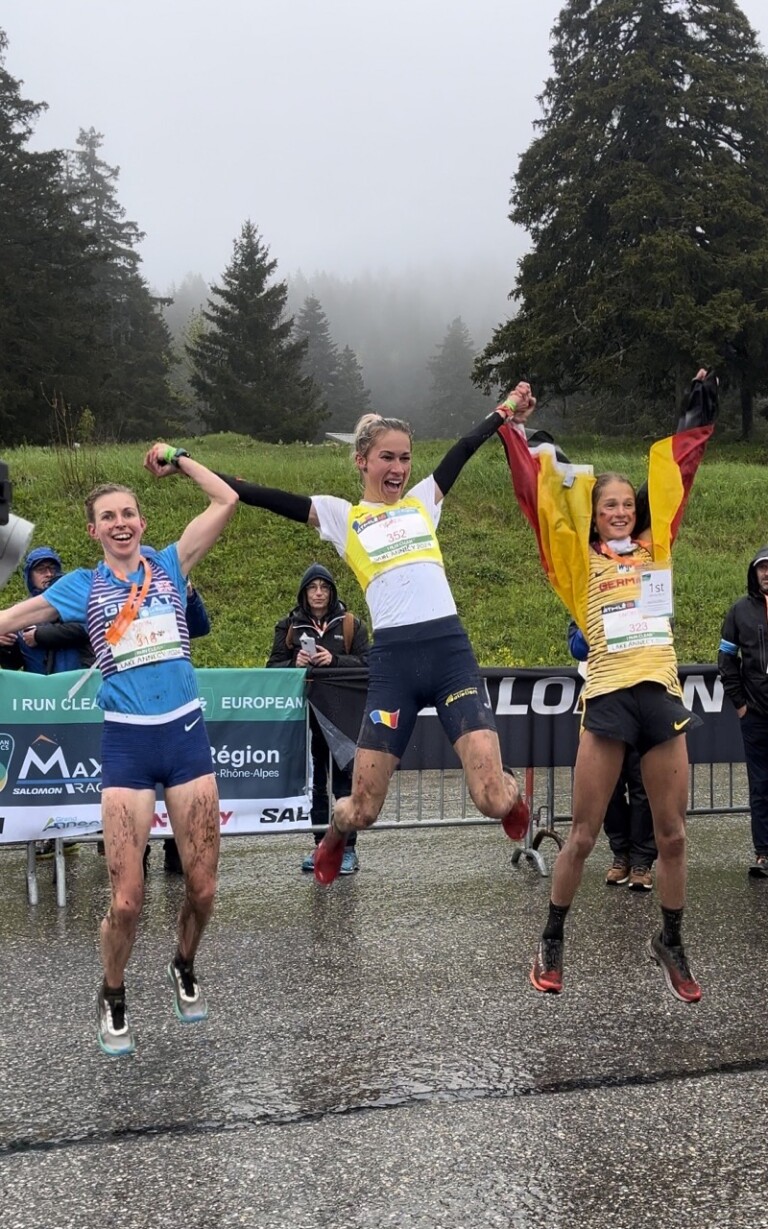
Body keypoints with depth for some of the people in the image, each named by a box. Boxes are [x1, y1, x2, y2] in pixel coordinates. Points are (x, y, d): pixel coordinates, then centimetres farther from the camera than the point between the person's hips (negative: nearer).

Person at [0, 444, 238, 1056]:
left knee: (202, 890, 5)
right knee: (126, 901, -6)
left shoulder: (170, 566, 8)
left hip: (186, 733, 1)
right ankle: (113, 998, 21)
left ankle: (184, 969, 35)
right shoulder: (82, 586, 8)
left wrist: (177, 459, 10)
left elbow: (227, 500, 3)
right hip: (126, 742, -1)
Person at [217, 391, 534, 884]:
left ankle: (512, 794, 30)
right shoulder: (341, 516, 11)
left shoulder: (423, 501, 18)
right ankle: (333, 842, 40)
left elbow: (465, 449, 27)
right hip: (392, 662, -1)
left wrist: (506, 409, 33)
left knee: (493, 800, -10)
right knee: (363, 808, 2)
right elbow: (265, 497, 6)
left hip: (451, 652, 1)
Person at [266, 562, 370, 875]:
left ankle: (348, 849, 2)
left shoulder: (351, 625, 6)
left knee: (344, 779, -2)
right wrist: (294, 664, -14)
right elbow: (273, 667, 6)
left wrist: (334, 660, -15)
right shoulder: (289, 626, 9)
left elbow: (366, 662, -1)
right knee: (313, 782, 7)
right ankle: (320, 846, 16)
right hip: (305, 714, 2)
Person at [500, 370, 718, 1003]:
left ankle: (671, 941, 25)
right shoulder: (581, 562, 6)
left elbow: (675, 476, 16)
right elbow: (542, 501, 2)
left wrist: (700, 416, 19)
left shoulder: (655, 548, 14)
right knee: (583, 836, 2)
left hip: (662, 697, 3)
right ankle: (552, 940, 18)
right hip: (608, 701, -3)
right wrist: (513, 432, 4)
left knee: (673, 835, 7)